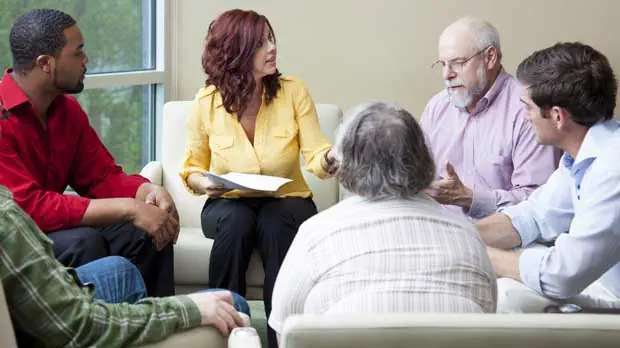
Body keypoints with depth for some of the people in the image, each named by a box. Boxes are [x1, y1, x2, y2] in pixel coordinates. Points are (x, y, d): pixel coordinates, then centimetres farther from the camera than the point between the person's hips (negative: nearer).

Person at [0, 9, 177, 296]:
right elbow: (26, 207, -30)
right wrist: (127, 208, -30)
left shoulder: (67, 109, 4)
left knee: (148, 233, -7)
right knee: (83, 242, -31)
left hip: (48, 228, 8)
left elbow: (101, 176, 8)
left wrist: (147, 191, -15)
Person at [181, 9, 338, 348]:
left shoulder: (293, 91, -8)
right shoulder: (207, 102, -7)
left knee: (275, 221, -34)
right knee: (235, 222, -34)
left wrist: (330, 159, -37)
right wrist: (201, 181, -18)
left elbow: (315, 156, -14)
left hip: (287, 201, 0)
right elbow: (192, 168, 5)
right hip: (229, 204, 0)